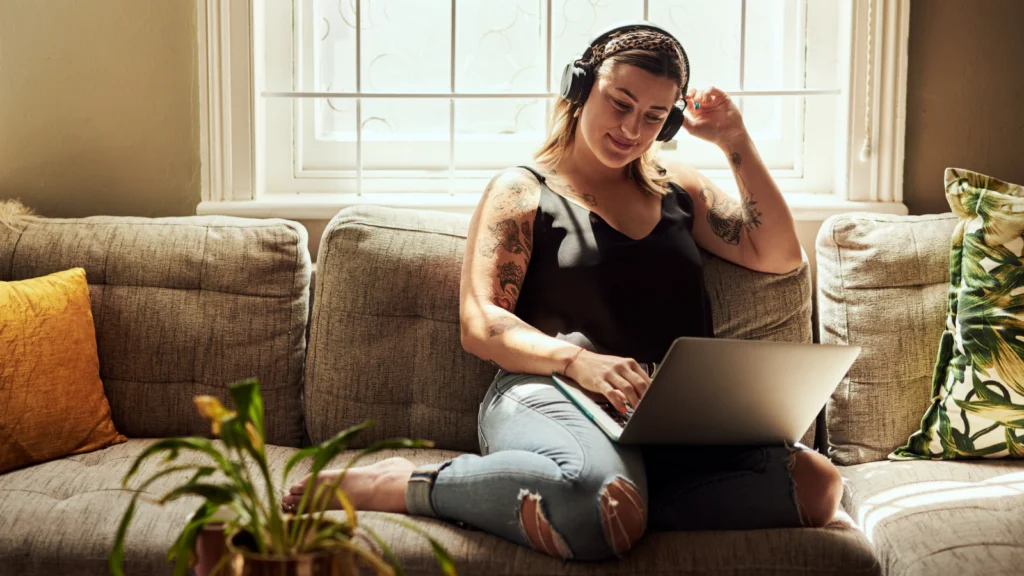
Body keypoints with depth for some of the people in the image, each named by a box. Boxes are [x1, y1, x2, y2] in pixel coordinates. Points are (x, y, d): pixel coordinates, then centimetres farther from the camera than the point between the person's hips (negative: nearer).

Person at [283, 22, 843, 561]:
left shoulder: (677, 187, 25)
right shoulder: (522, 191, 11)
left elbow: (778, 255, 23)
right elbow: (479, 326, 0)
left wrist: (736, 142, 14)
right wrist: (578, 360, -18)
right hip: (549, 394, -6)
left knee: (816, 483, -27)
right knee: (600, 499, -43)